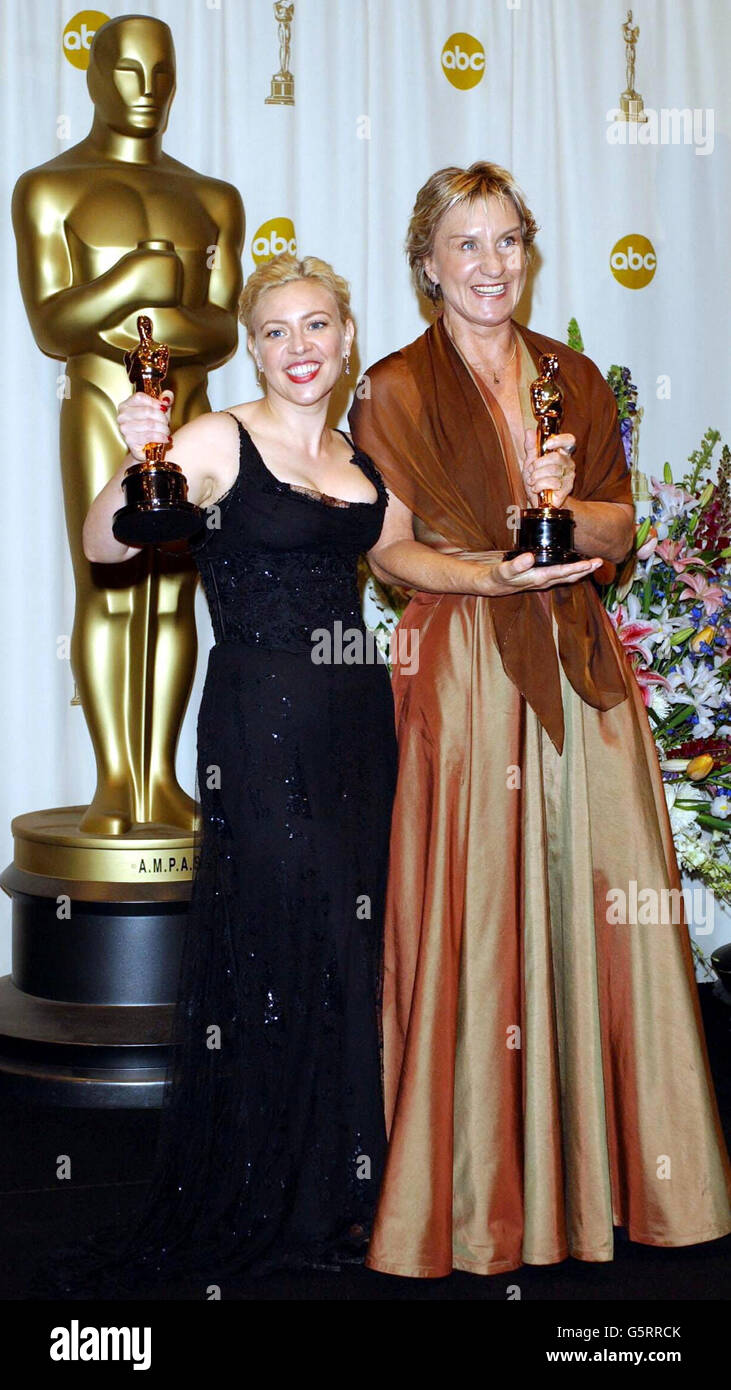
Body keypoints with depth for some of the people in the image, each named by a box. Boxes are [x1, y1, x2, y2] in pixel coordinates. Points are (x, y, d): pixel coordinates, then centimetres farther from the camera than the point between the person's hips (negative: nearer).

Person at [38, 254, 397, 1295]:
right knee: (276, 944, 0)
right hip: (261, 721, -6)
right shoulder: (219, 441, -8)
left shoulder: (359, 457, 11)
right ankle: (269, 1204, 19)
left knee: (353, 943, 11)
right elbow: (106, 544, -17)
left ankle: (343, 1179, 28)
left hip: (356, 713, 6)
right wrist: (136, 464, -35)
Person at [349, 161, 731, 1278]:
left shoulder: (575, 379, 13)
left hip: (581, 665, 4)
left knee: (604, 897, 3)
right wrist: (494, 575, -17)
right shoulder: (397, 391, 1)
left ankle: (603, 1161, 19)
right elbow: (389, 551, -1)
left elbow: (620, 533, 12)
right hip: (464, 672, -4)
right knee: (478, 912, -2)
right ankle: (484, 1179, 13)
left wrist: (567, 506, -9)